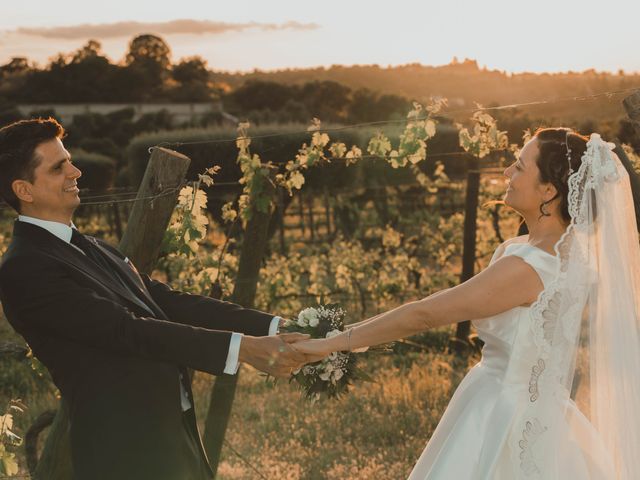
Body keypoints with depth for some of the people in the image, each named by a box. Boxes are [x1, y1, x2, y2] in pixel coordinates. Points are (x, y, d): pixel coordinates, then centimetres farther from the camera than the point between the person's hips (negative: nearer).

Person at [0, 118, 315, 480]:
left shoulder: (92, 249, 14)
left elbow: (170, 303, 8)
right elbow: (128, 330, -20)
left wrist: (274, 328, -1)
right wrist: (242, 347, -24)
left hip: (176, 437, 8)